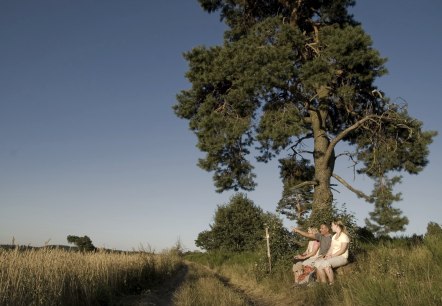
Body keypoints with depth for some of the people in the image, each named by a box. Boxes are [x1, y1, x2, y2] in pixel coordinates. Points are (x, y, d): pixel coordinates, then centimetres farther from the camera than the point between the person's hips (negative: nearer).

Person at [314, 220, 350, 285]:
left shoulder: (344, 236, -7)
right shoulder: (334, 236, 20)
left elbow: (342, 250, -15)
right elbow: (331, 248, 14)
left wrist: (332, 256, -18)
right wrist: (327, 255, -5)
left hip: (342, 257, -8)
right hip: (333, 257, 8)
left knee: (326, 263, -35)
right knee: (318, 263, -17)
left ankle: (332, 283, -24)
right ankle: (323, 283, -15)